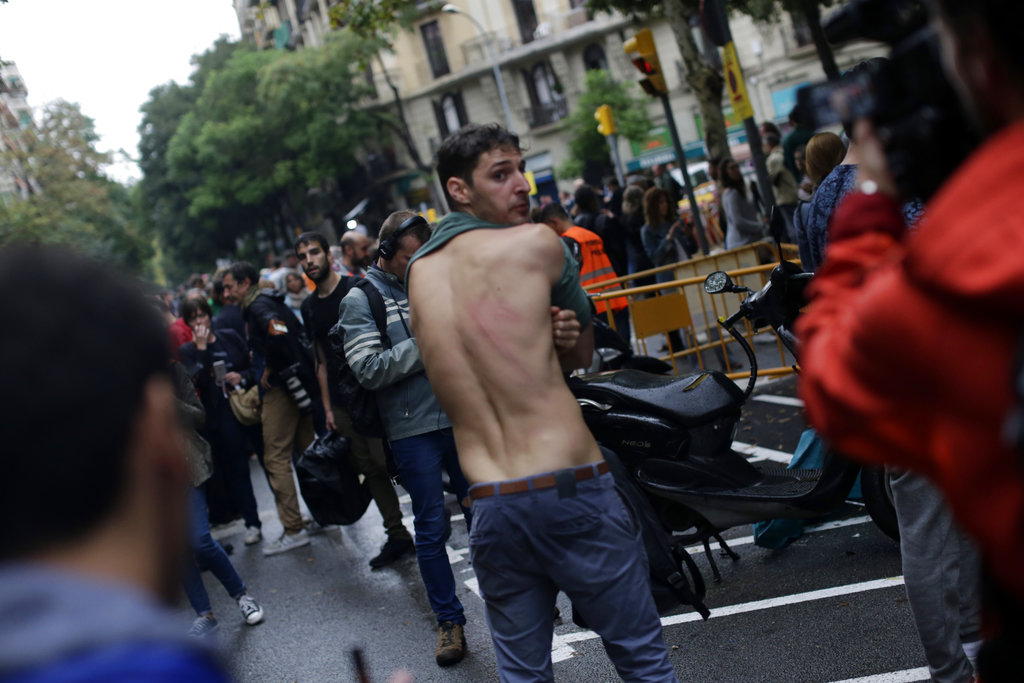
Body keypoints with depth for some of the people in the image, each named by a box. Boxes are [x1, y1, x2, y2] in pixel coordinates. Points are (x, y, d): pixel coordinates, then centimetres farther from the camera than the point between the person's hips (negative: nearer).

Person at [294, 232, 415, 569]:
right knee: (369, 469, 7)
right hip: (343, 402, 6)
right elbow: (322, 361, 17)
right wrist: (327, 408, 13)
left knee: (387, 462, -8)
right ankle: (397, 536, 16)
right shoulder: (309, 307, 13)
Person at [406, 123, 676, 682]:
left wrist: (543, 338, 6)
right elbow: (583, 352, 9)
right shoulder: (537, 243, -5)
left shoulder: (419, 270, 10)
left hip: (491, 507, 5)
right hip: (573, 490, -5)